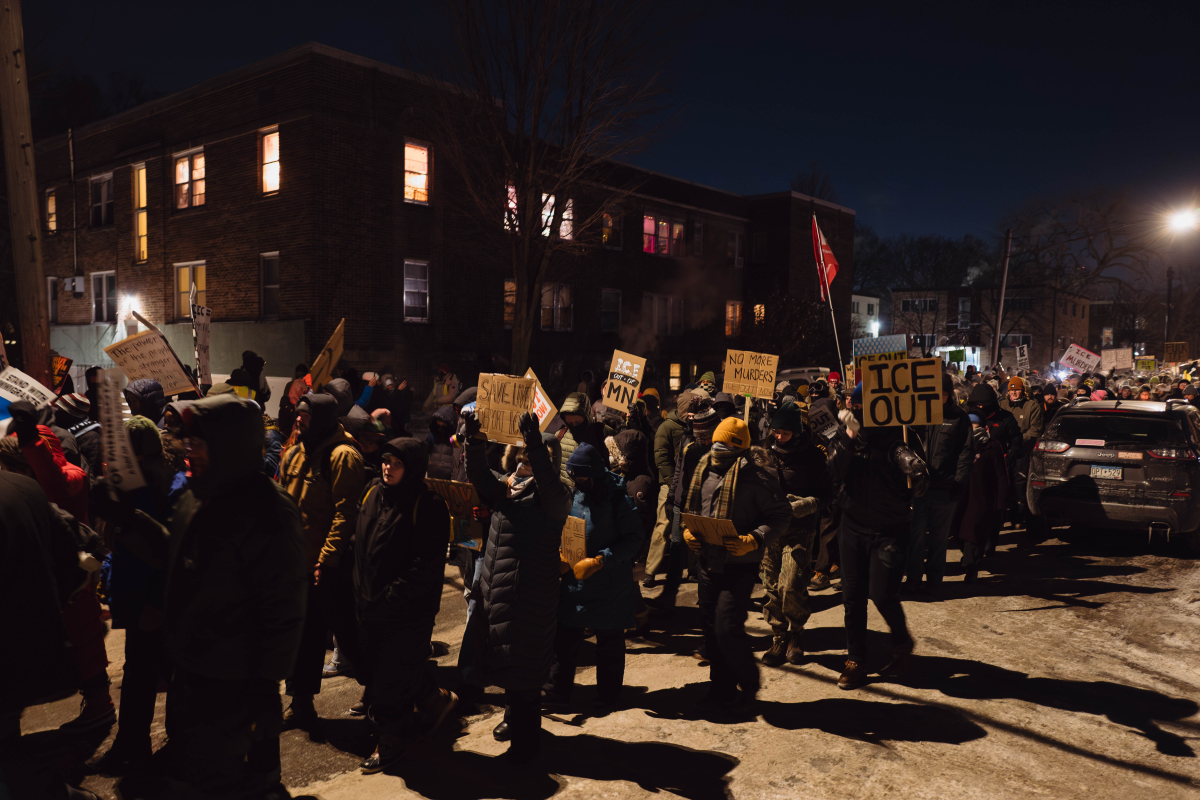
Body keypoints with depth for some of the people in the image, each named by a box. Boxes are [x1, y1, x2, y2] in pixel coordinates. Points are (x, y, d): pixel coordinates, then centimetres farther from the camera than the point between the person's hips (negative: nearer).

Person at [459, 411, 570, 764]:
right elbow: (479, 475, -6)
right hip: (495, 588, 7)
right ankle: (514, 717, 42)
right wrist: (475, 440, -22)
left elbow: (549, 483, -31)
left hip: (531, 595, -7)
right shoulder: (505, 487, 9)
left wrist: (535, 443, -43)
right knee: (502, 660, 20)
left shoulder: (553, 496, -9)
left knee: (523, 670, 2)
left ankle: (526, 739, 17)